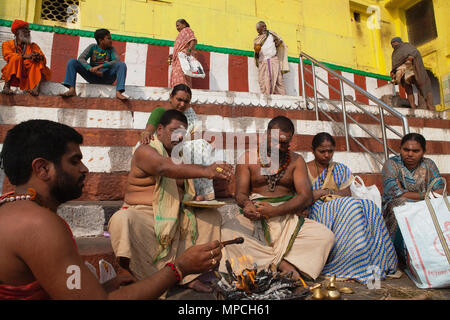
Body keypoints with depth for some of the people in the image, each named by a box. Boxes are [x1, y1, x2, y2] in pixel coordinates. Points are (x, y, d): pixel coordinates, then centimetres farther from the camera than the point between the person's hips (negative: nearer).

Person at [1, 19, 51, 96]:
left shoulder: (33, 46, 20)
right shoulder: (7, 44, 15)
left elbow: (43, 60, 4)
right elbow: (7, 55, -8)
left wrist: (39, 57, -21)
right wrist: (25, 56, -25)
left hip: (30, 76, 2)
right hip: (14, 76, -1)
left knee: (39, 62, -21)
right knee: (16, 58, -25)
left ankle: (36, 88, -45)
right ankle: (6, 86, -39)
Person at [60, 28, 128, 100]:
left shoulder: (111, 49, 4)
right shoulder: (93, 47, 5)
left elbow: (117, 61, -15)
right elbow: (81, 59, -7)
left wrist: (100, 66, -25)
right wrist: (91, 69, -26)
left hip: (106, 78, -1)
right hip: (92, 77, 1)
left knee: (122, 64, -23)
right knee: (72, 61, -13)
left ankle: (118, 92, -40)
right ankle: (72, 89, -29)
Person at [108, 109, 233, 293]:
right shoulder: (145, 151, -9)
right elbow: (166, 168, -32)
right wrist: (205, 171, -44)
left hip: (175, 217, 7)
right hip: (144, 214, -6)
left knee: (212, 214, -4)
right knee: (123, 220, -35)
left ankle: (190, 275, -6)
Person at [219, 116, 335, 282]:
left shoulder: (296, 161, 8)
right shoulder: (248, 158, 6)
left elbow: (306, 196, -2)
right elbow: (241, 194, 2)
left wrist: (275, 211, -19)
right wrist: (247, 205, -25)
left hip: (288, 217, 1)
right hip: (254, 220, -1)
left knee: (326, 236, -23)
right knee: (226, 231, -31)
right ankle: (282, 264, -22)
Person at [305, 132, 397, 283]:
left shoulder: (341, 170, 17)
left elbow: (347, 196, 6)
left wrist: (326, 193, -7)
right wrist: (326, 192, -8)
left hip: (341, 211, 4)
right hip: (316, 214, -4)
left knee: (369, 207, -25)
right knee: (353, 206, -31)